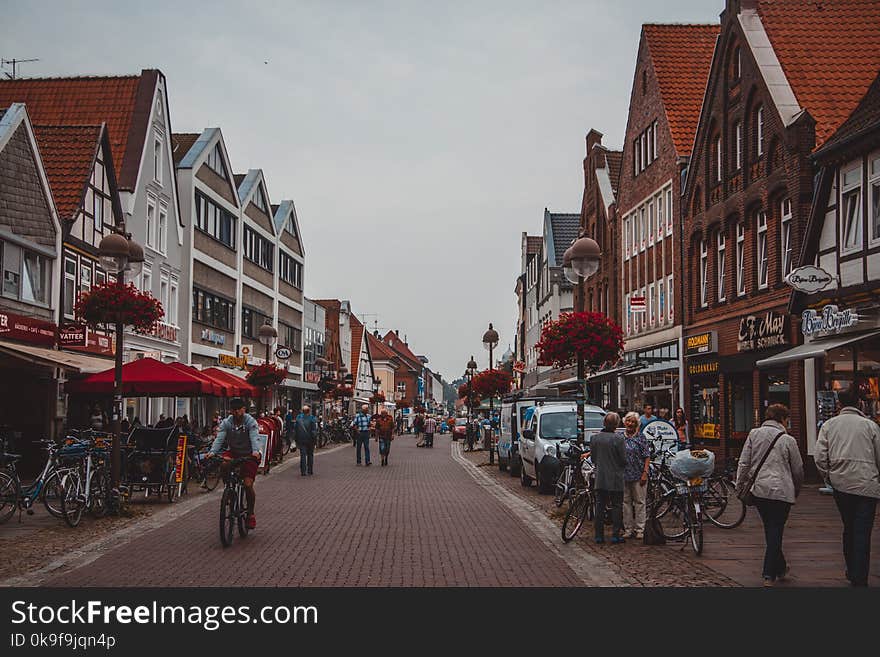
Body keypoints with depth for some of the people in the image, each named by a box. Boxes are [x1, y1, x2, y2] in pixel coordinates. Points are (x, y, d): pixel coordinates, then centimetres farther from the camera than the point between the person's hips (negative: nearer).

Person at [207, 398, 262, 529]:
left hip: (249, 455, -2)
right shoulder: (226, 423, -4)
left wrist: (256, 451, -46)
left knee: (248, 484, -12)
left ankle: (251, 514, 7)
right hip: (233, 452, 2)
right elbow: (219, 438, -16)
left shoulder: (251, 422, -12)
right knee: (224, 464, -33)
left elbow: (254, 437, -26)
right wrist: (212, 452, -34)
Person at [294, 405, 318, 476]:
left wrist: (295, 438, 14)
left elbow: (294, 429, 7)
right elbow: (314, 430, -10)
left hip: (301, 440, 2)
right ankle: (310, 470, 17)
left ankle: (303, 471, -6)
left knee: (303, 455, 1)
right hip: (310, 440, -1)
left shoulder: (298, 418, 2)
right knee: (310, 455, 12)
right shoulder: (312, 419, -8)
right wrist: (315, 439, -3)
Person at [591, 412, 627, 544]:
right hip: (615, 478, -4)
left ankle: (599, 535, 11)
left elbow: (593, 458, 8)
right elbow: (624, 459, -10)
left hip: (600, 478, 4)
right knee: (616, 506, 5)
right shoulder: (618, 438, -14)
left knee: (600, 506, 9)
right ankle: (616, 535, 5)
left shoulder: (595, 438, 0)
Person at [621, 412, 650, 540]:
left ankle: (639, 530, 6)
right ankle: (628, 529, 13)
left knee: (639, 502, 1)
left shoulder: (640, 437, -1)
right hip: (623, 475, 3)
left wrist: (645, 473, -10)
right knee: (626, 502, 6)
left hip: (638, 475, -3)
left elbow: (647, 456, -2)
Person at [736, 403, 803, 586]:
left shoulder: (754, 434, 4)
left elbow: (744, 463, 2)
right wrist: (796, 491, 21)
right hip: (781, 492, -4)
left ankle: (780, 568, 31)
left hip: (758, 489, 4)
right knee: (775, 532, 2)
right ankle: (769, 575, 2)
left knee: (770, 530, 17)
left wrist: (740, 486, 10)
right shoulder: (788, 440, -3)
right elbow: (798, 470, 5)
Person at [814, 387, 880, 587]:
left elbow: (820, 458, -2)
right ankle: (859, 579, -7)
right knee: (863, 533, -2)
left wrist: (829, 478, 12)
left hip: (841, 484, 3)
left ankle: (852, 572, 29)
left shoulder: (828, 425, 5)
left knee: (849, 529, 18)